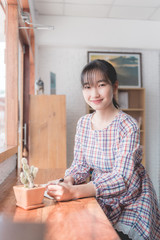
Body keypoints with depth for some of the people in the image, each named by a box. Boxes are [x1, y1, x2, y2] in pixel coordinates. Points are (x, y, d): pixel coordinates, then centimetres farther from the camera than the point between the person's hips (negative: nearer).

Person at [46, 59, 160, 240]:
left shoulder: (128, 126, -21)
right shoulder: (83, 123, -3)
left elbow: (122, 177, -27)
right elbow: (80, 165, 1)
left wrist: (74, 192, -37)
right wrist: (66, 182, -21)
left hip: (131, 204, -3)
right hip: (102, 200, 4)